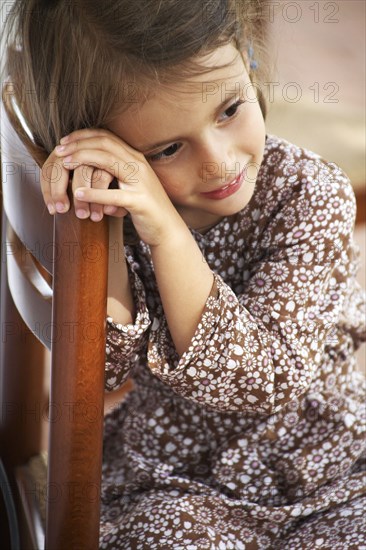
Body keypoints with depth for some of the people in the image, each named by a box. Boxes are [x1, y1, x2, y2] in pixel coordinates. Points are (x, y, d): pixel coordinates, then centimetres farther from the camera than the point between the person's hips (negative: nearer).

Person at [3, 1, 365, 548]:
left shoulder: (311, 194, -17)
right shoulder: (120, 200, -10)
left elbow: (264, 382, -24)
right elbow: (108, 364, -14)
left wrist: (168, 235, -34)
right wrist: (100, 227, -27)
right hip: (171, 485, 1)